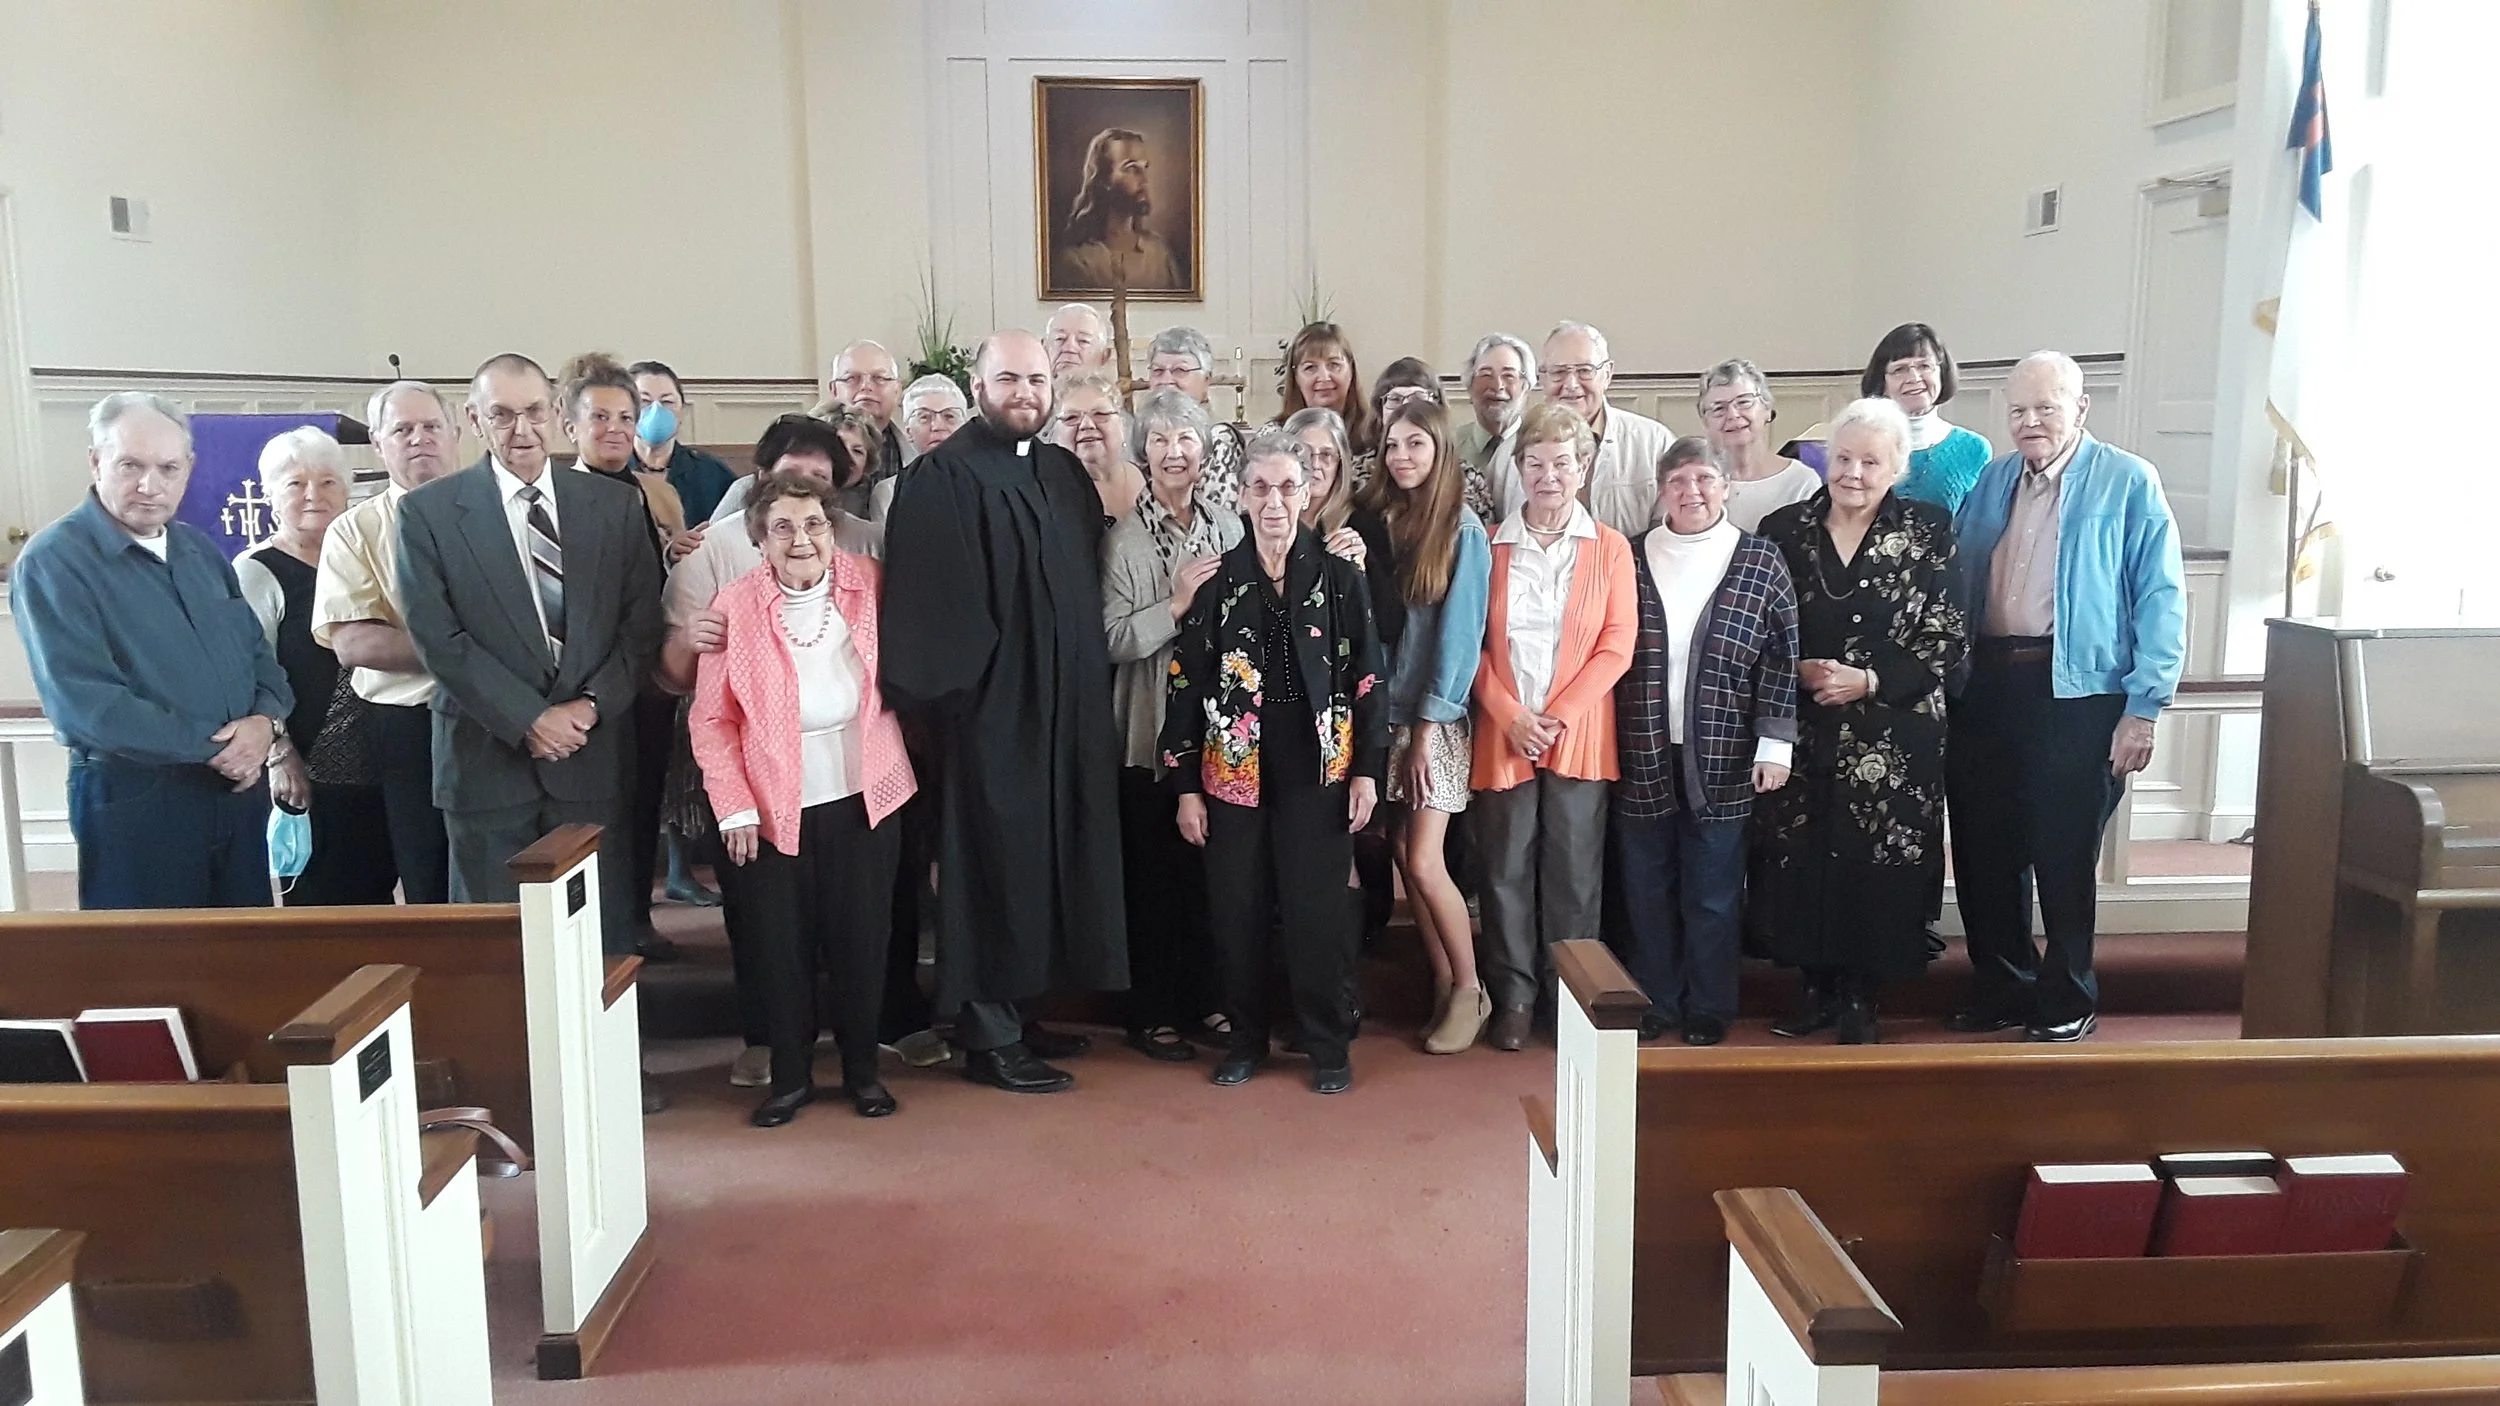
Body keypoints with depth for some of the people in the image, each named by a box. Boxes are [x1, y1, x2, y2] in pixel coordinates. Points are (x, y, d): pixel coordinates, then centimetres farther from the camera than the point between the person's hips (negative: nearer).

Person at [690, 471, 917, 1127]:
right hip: (775, 808, -1)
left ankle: (862, 1069, 27)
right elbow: (712, 719, -3)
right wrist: (735, 807, -8)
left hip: (865, 799, 1)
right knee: (782, 945, 7)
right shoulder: (734, 607, -8)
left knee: (862, 940, 8)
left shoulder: (869, 583, -4)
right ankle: (791, 1077, 26)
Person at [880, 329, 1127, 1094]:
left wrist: (1090, 681, 7)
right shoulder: (943, 478, -11)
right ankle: (988, 1036, 14)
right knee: (998, 864, 1)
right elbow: (930, 605, -17)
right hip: (990, 707, -7)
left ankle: (1017, 1008, 29)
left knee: (1051, 857, 14)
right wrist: (963, 691, -19)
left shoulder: (1066, 472, 12)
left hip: (1066, 706, 8)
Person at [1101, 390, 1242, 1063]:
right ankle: (1151, 1014, 16)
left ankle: (1203, 997, 26)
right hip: (1153, 730, -4)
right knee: (1155, 870, 4)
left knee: (1212, 867, 11)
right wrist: (1178, 602, -19)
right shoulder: (1124, 540, -6)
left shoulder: (1229, 528, 6)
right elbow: (1113, 640, -12)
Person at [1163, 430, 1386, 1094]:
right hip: (1234, 772, 1)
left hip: (1317, 772, -1)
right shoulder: (1216, 579, 2)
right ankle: (1246, 1036, 23)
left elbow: (1366, 677, 3)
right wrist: (1186, 786, -1)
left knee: (1316, 909, 2)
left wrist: (1366, 771, -3)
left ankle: (1328, 1043, 17)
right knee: (1237, 908, 7)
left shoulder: (1340, 577, 2)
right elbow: (1186, 685, 2)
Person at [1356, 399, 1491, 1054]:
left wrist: (1426, 726, -12)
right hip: (1385, 712, 5)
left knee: (1424, 863, -7)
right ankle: (1443, 987, 19)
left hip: (1435, 718, -5)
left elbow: (1459, 631, -10)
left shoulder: (1462, 528, -7)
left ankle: (1469, 990, 11)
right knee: (1405, 859, 6)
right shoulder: (1377, 520, 7)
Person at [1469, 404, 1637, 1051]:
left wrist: (1559, 716, -10)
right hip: (1503, 735, 1)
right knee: (1506, 870, 4)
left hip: (1579, 737, -1)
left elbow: (1617, 645, -2)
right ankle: (1514, 997, 15)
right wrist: (1511, 716, -9)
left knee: (1574, 873, 4)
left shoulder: (1610, 548, 3)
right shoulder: (1490, 546, 5)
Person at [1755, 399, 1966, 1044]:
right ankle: (1818, 987, 22)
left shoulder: (1929, 534, 0)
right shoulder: (1783, 529, 4)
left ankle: (1859, 997, 18)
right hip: (1802, 733, 2)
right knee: (1802, 862, 4)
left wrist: (1869, 681, -13)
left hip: (1892, 740, -1)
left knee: (1877, 866, 1)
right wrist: (1799, 671, -10)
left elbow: (1947, 638, -3)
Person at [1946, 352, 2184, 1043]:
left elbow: (2161, 599, -7)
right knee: (1984, 853, 10)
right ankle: (2003, 987, 26)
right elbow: (1955, 588, 17)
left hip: (2078, 692, -5)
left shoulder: (2128, 484, -3)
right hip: (1987, 687, 5)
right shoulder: (1990, 482, 13)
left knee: (2064, 857, 3)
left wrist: (2143, 707, -13)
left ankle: (2068, 999, 20)